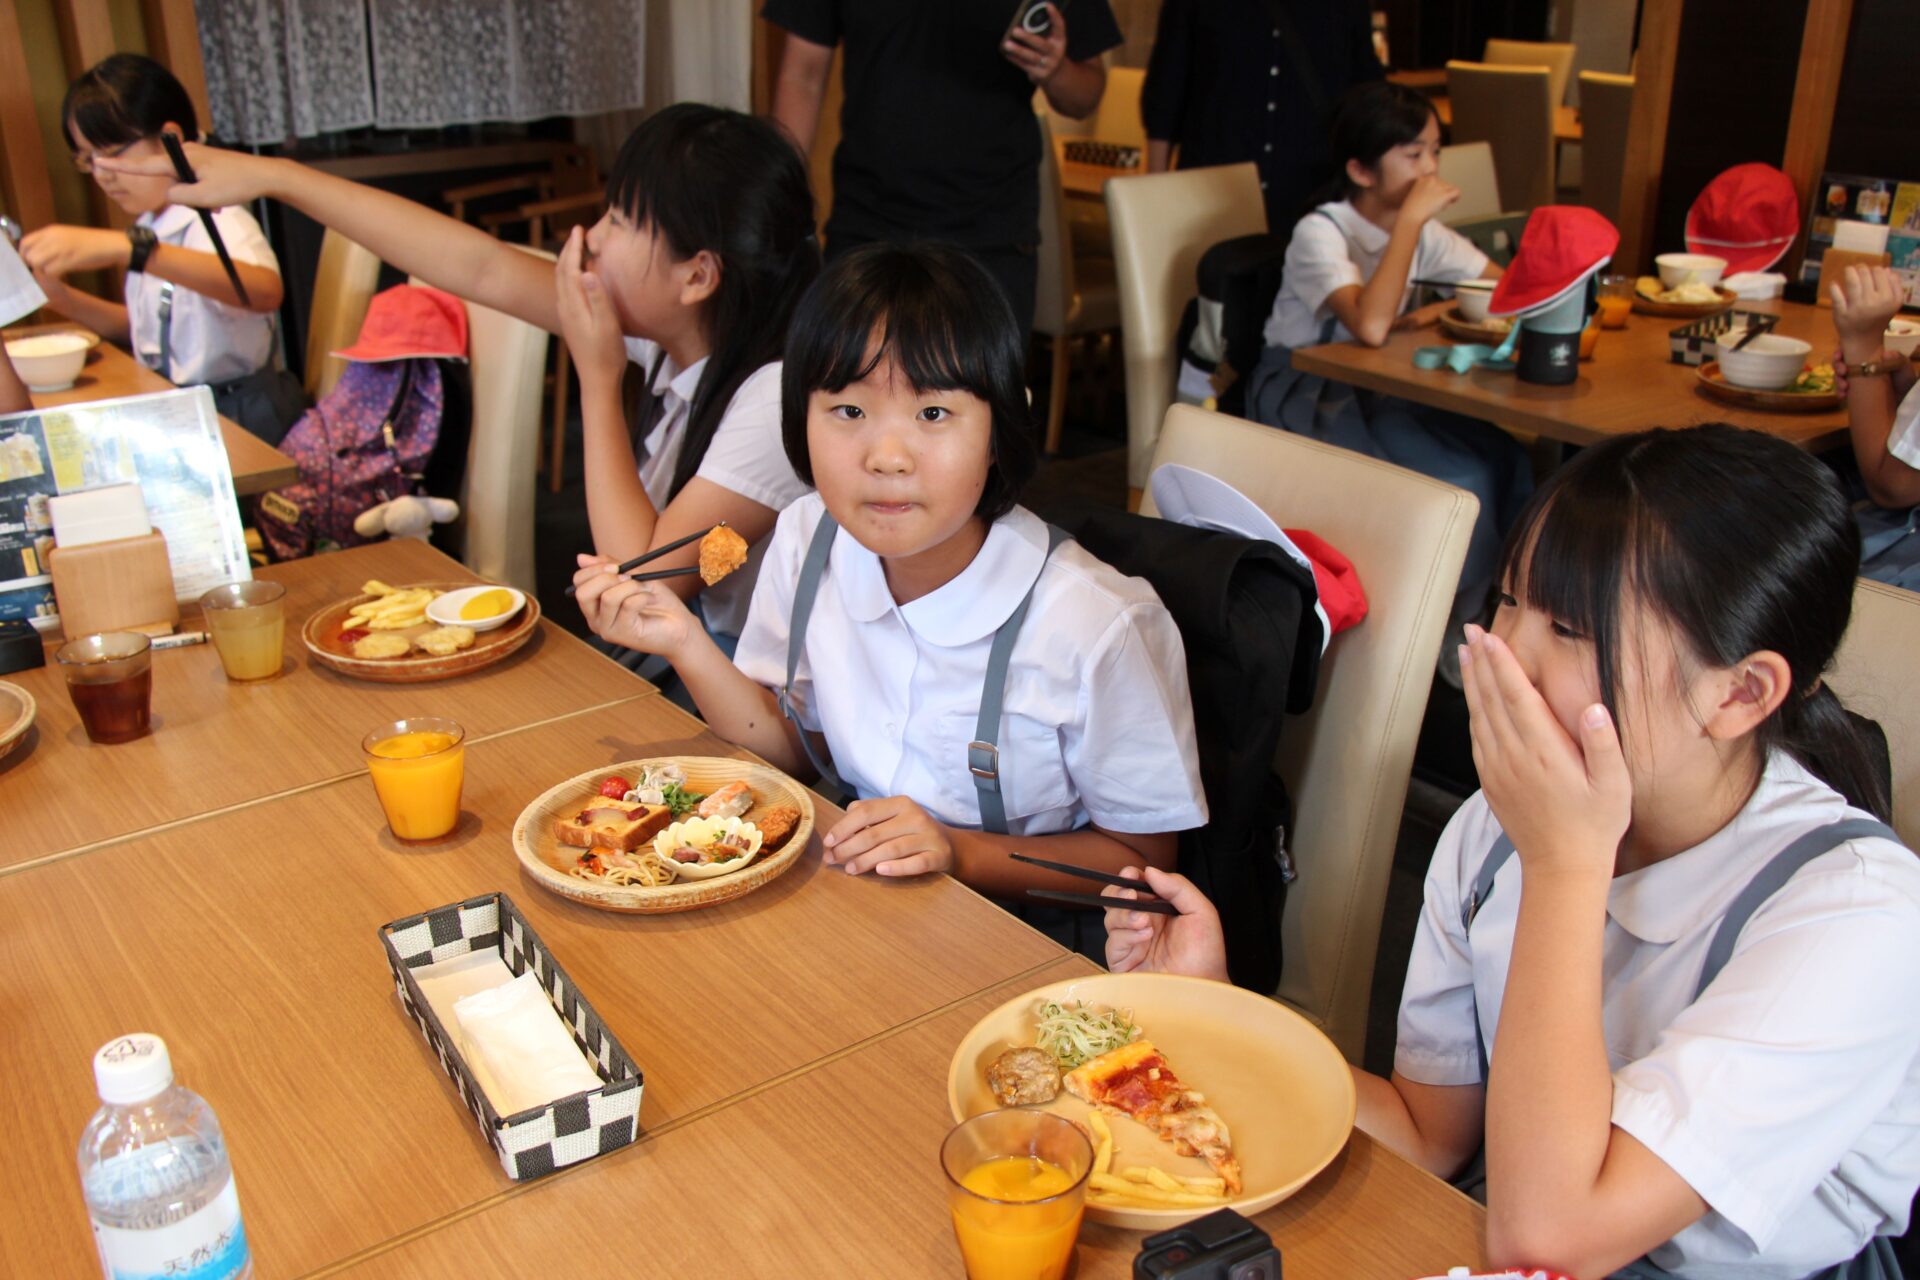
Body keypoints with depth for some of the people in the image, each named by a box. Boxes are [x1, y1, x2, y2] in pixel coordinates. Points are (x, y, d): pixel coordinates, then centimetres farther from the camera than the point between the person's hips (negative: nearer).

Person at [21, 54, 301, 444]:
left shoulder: (216, 219, -14)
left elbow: (265, 291, -38)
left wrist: (127, 248, -46)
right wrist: (61, 296, 6)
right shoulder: (150, 226, 13)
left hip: (237, 420, -8)